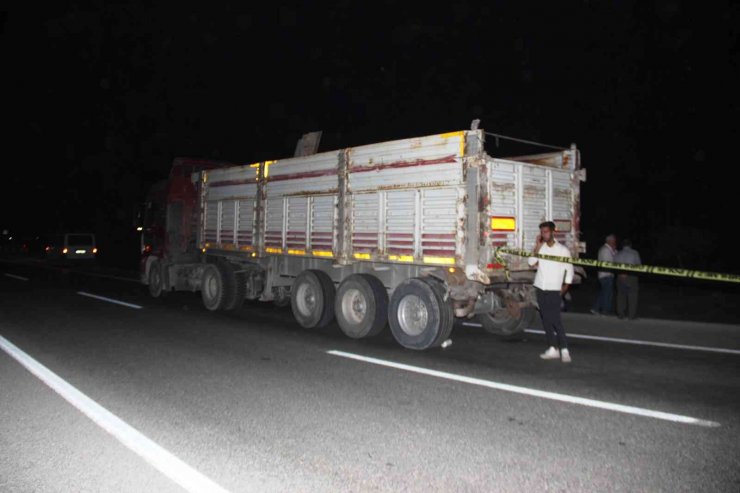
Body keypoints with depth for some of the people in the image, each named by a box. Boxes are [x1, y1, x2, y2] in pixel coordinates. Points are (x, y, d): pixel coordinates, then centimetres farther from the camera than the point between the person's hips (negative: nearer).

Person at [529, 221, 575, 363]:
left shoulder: (562, 249, -2)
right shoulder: (540, 248, 8)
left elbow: (569, 269, 2)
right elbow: (531, 262, -6)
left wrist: (565, 287, -3)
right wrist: (538, 246, -8)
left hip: (554, 290, -4)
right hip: (540, 288, 5)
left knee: (555, 319, -11)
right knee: (546, 319, 6)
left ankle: (564, 350, -6)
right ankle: (553, 349, 13)